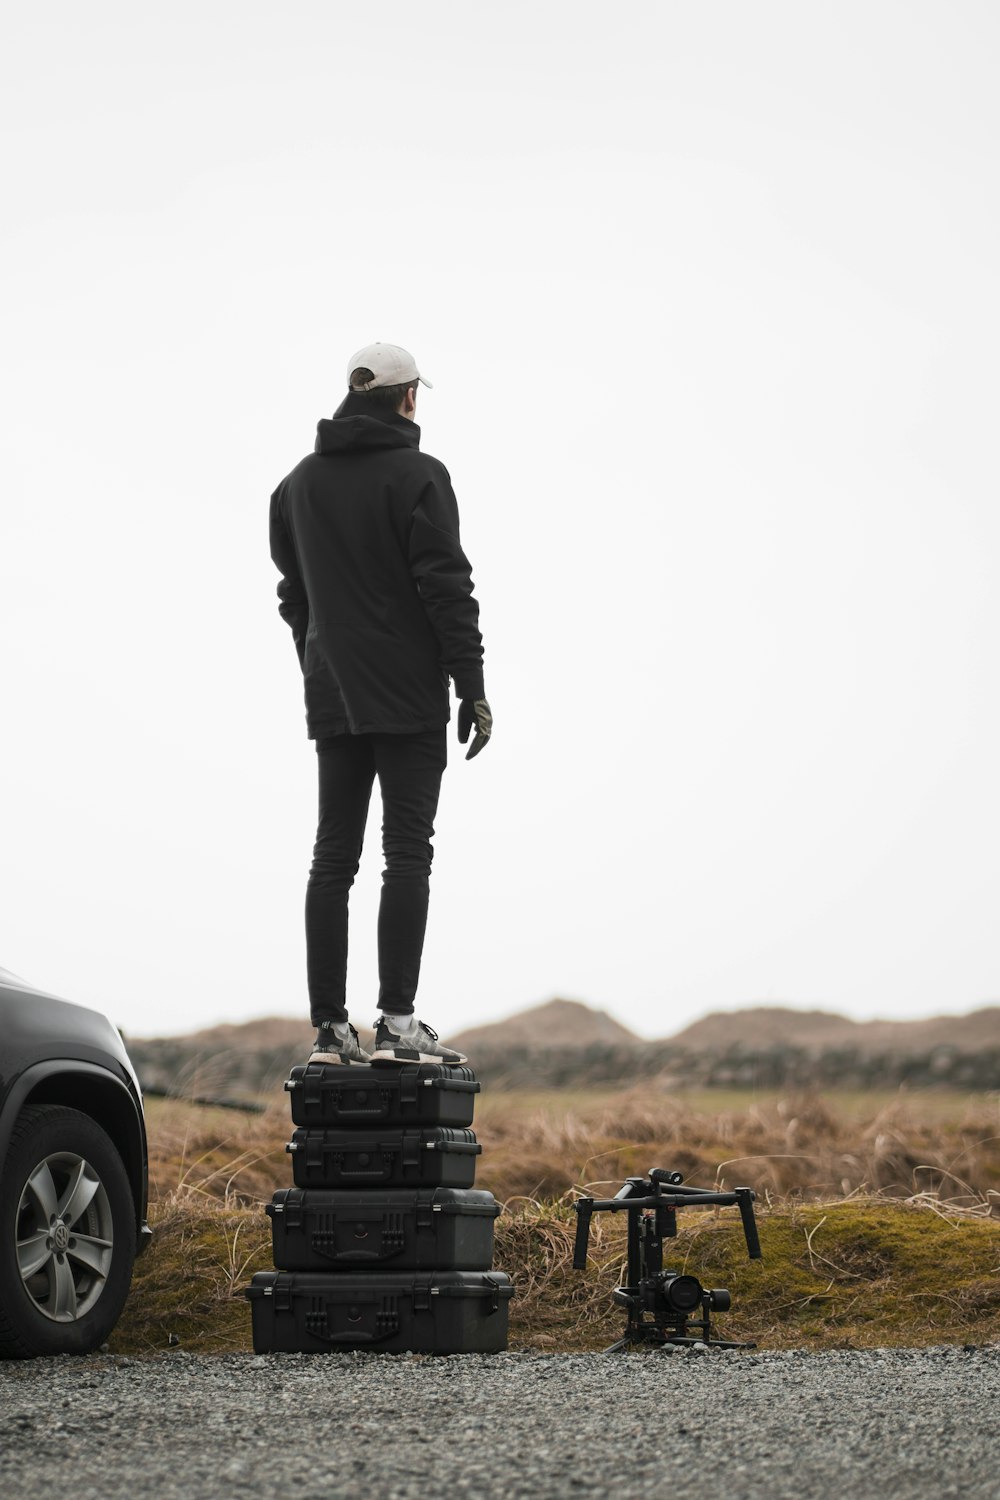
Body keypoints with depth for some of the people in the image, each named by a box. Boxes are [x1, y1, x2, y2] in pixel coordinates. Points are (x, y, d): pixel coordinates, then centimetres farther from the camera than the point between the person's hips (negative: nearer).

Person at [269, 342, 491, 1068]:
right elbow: (447, 587, -12)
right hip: (408, 699, -6)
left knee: (333, 857, 6)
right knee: (408, 854, -6)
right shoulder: (417, 476, -7)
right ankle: (397, 1021, -11)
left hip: (332, 701, 6)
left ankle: (331, 1026, 3)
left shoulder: (298, 484, 13)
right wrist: (472, 689, -9)